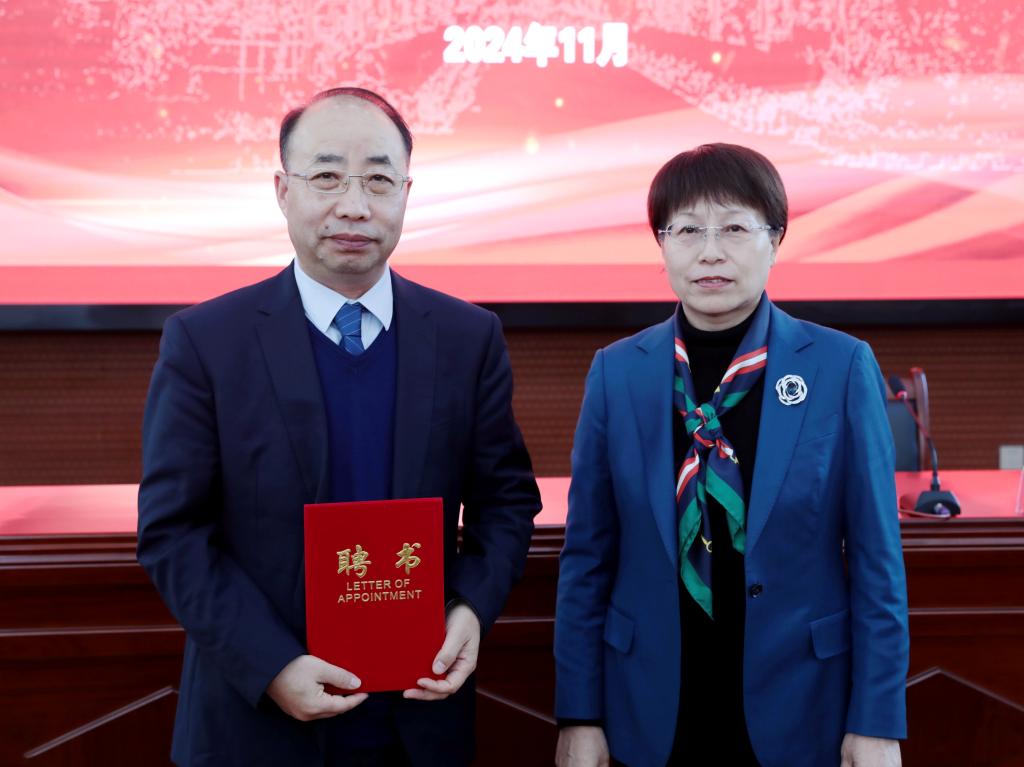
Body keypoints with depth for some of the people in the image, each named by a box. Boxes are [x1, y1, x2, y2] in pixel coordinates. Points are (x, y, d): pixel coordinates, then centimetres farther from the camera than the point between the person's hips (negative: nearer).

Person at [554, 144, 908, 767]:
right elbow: (588, 558, 0)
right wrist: (579, 715, -2)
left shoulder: (842, 366, -7)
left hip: (798, 715, -1)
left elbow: (876, 558, -5)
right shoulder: (616, 372, -3)